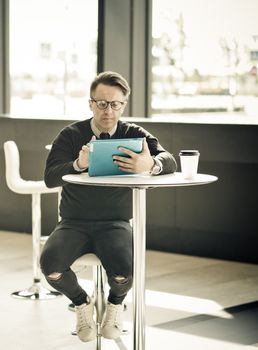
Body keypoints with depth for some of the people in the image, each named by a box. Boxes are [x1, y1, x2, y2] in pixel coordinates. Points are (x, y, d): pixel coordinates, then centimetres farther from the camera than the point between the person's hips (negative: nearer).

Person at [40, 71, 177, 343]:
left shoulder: (134, 135, 2)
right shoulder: (71, 135, 0)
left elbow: (169, 161, -15)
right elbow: (50, 177, -13)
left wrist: (150, 164, -40)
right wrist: (78, 164, -35)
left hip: (115, 223, 0)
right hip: (74, 223, 1)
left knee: (123, 271, -30)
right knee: (50, 264, -28)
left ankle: (115, 303, 10)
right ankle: (82, 302, 8)